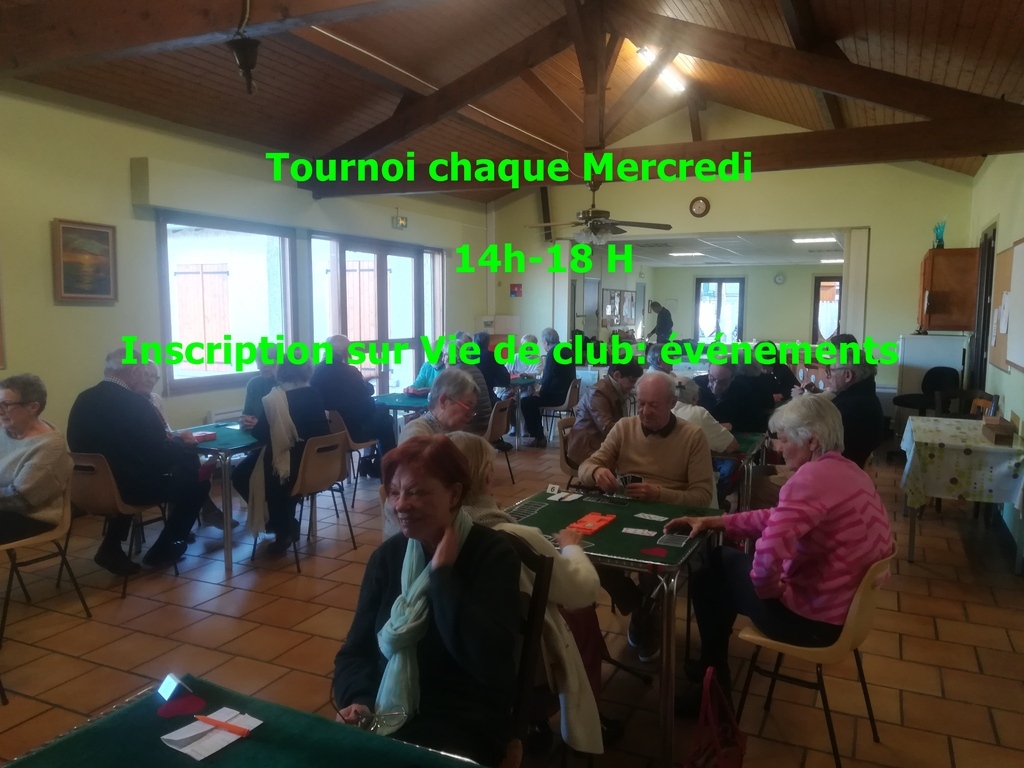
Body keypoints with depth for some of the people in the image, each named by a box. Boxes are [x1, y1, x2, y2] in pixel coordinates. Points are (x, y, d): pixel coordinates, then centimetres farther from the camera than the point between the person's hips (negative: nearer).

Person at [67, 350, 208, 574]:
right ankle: (163, 549, 22)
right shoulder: (136, 403, -20)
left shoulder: (82, 400, 1)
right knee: (197, 483, 10)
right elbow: (162, 455, -17)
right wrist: (182, 443, 4)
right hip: (134, 488, -7)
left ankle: (111, 547, 27)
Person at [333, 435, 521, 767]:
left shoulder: (493, 554, -12)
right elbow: (354, 650, 4)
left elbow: (489, 662, -24)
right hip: (385, 717, 4)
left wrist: (441, 574, -22)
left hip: (464, 724, -4)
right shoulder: (387, 555, 3)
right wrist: (357, 700, -16)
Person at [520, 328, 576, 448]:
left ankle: (539, 438, 4)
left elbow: (548, 377, -20)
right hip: (566, 393, 10)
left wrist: (541, 393, -5)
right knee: (532, 400, 20)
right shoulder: (566, 350, 13)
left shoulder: (552, 353, -15)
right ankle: (539, 436, 20)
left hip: (558, 395, -10)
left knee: (526, 402, -2)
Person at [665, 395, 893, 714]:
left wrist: (765, 588, -16)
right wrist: (712, 522, 6)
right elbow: (780, 519, 10)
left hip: (814, 617, -9)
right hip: (846, 604, 9)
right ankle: (714, 664, 37)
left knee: (706, 577, 12)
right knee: (720, 560, 22)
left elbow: (768, 552, -38)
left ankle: (715, 685, 29)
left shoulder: (812, 477, -27)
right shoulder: (846, 471, 5)